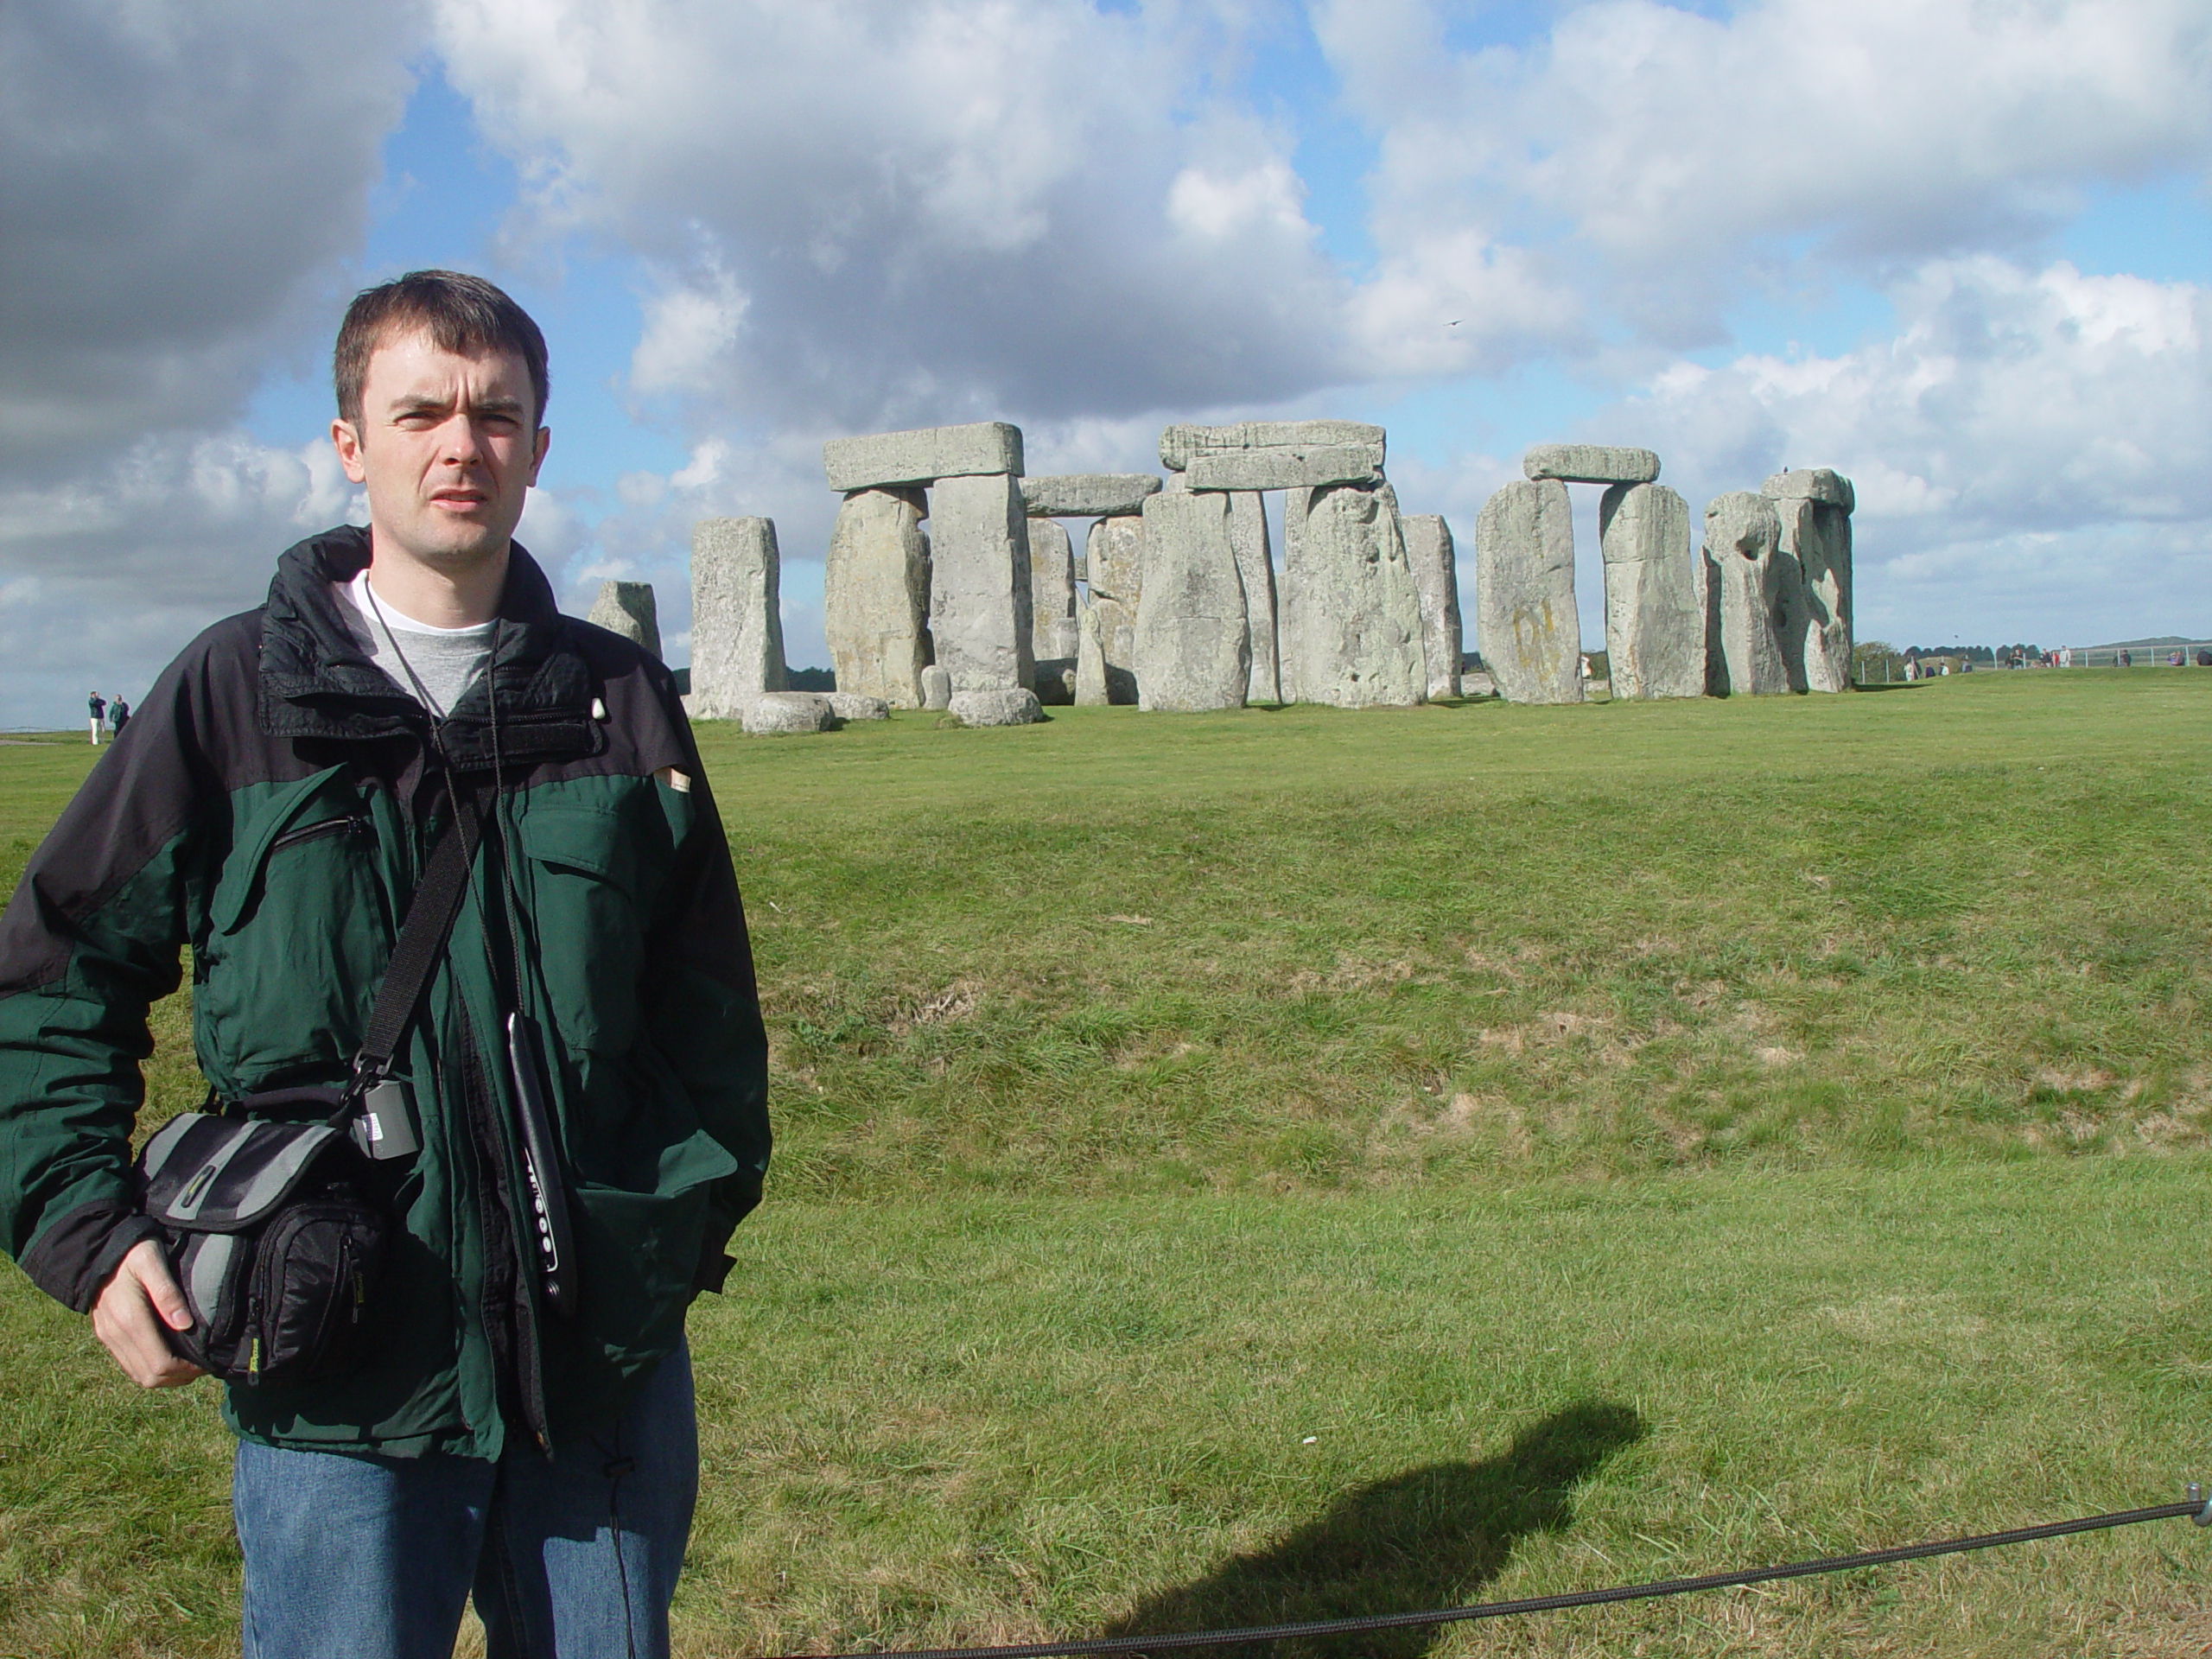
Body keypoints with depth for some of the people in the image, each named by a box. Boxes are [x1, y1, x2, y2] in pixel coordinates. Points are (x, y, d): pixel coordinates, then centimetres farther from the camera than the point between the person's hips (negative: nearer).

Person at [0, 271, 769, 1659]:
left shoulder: (616, 696, 4)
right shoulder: (237, 689, -2)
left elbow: (708, 993, 12)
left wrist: (699, 1199, 5)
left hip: (609, 1355, 3)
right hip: (337, 1379, -2)